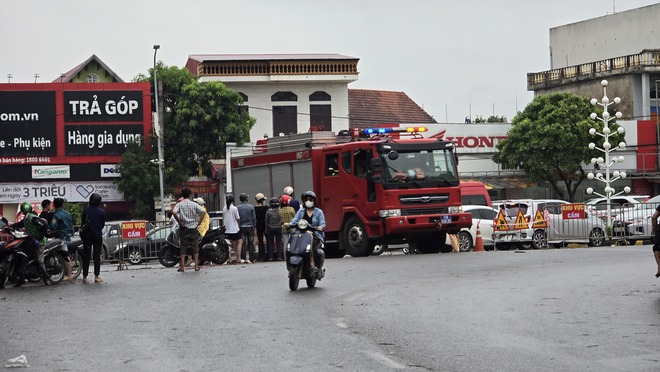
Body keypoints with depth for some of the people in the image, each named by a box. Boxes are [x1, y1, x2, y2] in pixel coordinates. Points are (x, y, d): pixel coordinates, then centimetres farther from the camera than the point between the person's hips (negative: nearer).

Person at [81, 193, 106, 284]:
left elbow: (83, 223, -2)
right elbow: (103, 224, 3)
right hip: (98, 235, 0)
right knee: (97, 256, 6)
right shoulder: (102, 211, -5)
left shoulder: (85, 210, -7)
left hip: (87, 235, 0)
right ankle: (96, 276, 3)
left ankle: (85, 277, 3)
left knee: (86, 256, 5)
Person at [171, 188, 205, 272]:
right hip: (193, 228, 1)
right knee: (195, 247, 8)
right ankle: (196, 266, 5)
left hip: (183, 228, -1)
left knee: (183, 247, 5)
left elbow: (174, 212, -20)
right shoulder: (194, 204, 0)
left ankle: (182, 266, 2)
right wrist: (198, 223, -6)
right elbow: (202, 212, -11)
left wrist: (180, 222, -12)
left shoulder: (179, 204, -2)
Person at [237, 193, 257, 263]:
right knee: (250, 243, 3)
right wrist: (254, 226, 11)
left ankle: (243, 258, -1)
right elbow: (254, 218, 2)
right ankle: (251, 258, 2)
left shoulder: (238, 207, -3)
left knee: (242, 243, 3)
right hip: (250, 226, 0)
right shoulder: (251, 207, -1)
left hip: (242, 227, 0)